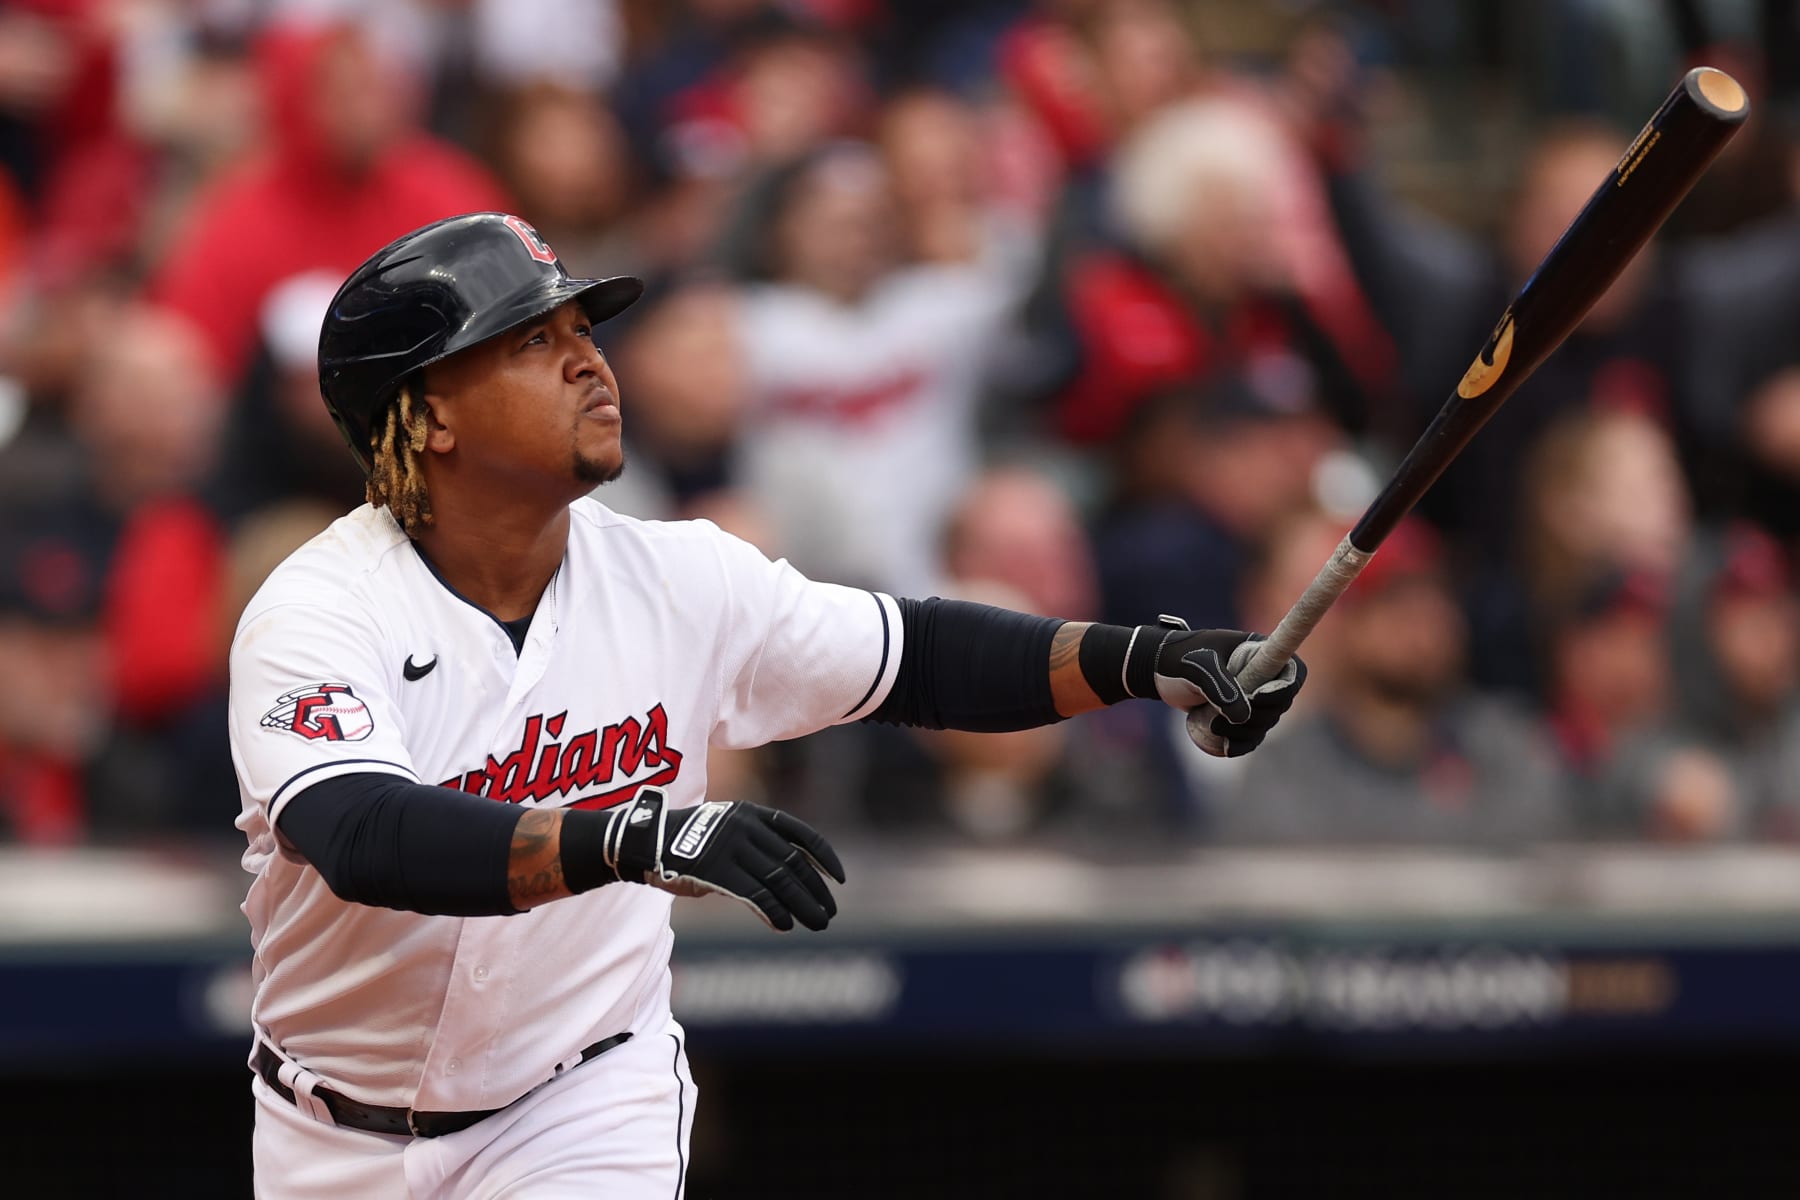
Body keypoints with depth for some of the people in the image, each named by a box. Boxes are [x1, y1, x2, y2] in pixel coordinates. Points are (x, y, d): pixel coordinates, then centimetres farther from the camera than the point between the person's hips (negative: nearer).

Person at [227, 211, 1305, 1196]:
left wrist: (1147, 659, -14)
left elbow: (924, 661, 2)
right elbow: (365, 839, -39)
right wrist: (631, 839, -51)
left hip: (586, 1108, 1)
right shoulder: (317, 613, -21)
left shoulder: (679, 579, -6)